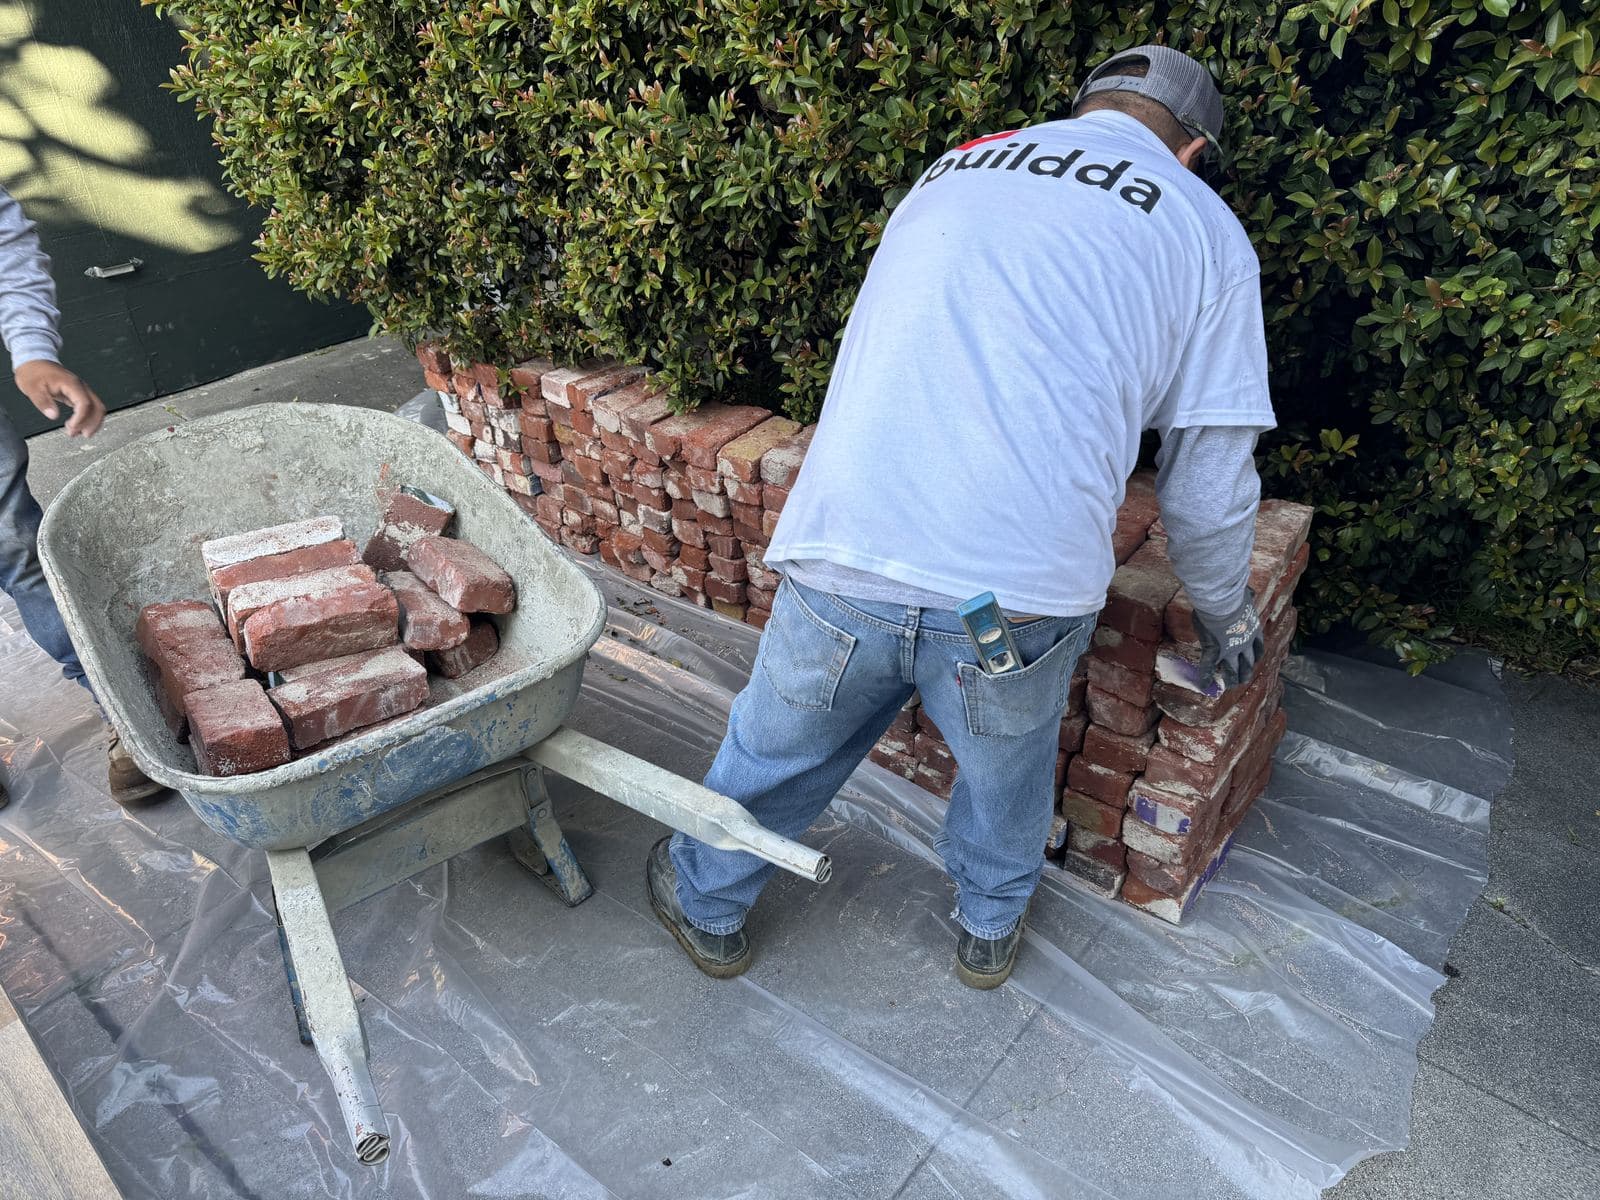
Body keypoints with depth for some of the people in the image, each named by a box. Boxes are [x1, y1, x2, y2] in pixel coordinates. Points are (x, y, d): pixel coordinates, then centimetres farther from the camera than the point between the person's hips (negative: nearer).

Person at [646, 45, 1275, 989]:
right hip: (1019, 592, -2)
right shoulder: (1203, 226, 11)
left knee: (775, 753, 26)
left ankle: (707, 907, 51)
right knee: (1008, 765, 29)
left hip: (842, 565, 3)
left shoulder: (956, 169, 22)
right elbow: (1209, 480, 9)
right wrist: (1229, 617, 27)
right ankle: (991, 928, 53)